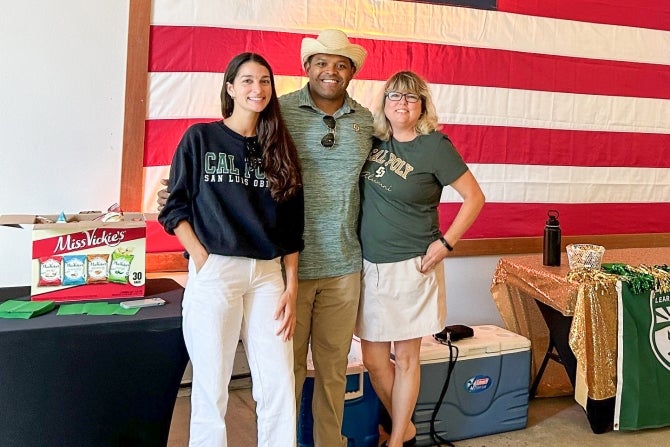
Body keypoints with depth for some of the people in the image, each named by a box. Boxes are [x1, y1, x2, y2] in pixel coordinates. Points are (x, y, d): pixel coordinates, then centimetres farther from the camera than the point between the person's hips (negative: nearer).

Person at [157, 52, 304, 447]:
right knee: (212, 384, 2)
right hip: (214, 271, -3)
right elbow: (176, 207, 3)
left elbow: (292, 226, 12)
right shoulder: (200, 138, 5)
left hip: (269, 274, 3)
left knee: (280, 384, 1)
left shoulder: (280, 149, 13)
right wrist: (202, 259, -9)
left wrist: (292, 286, 5)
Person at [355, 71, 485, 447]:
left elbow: (475, 197, -7)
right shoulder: (376, 142, 6)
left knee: (405, 358, 7)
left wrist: (446, 243, -12)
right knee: (374, 359, 10)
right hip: (371, 266, 5)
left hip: (411, 268, -5)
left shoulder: (434, 146, -9)